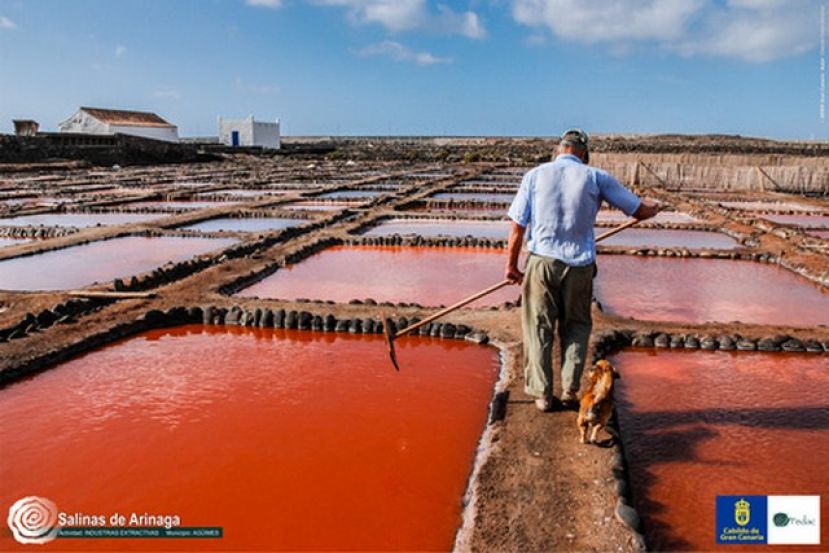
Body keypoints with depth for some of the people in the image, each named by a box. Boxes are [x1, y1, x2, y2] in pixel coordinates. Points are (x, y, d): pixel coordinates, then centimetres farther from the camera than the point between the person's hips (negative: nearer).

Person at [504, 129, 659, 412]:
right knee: (576, 325, 19)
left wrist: (511, 265, 10)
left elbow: (518, 226, 0)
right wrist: (654, 206, 33)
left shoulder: (535, 175, 2)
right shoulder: (596, 177, 1)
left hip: (542, 261, 0)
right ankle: (570, 387, 12)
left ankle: (542, 393, 14)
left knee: (538, 328, 11)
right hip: (580, 264, 0)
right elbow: (639, 211, 9)